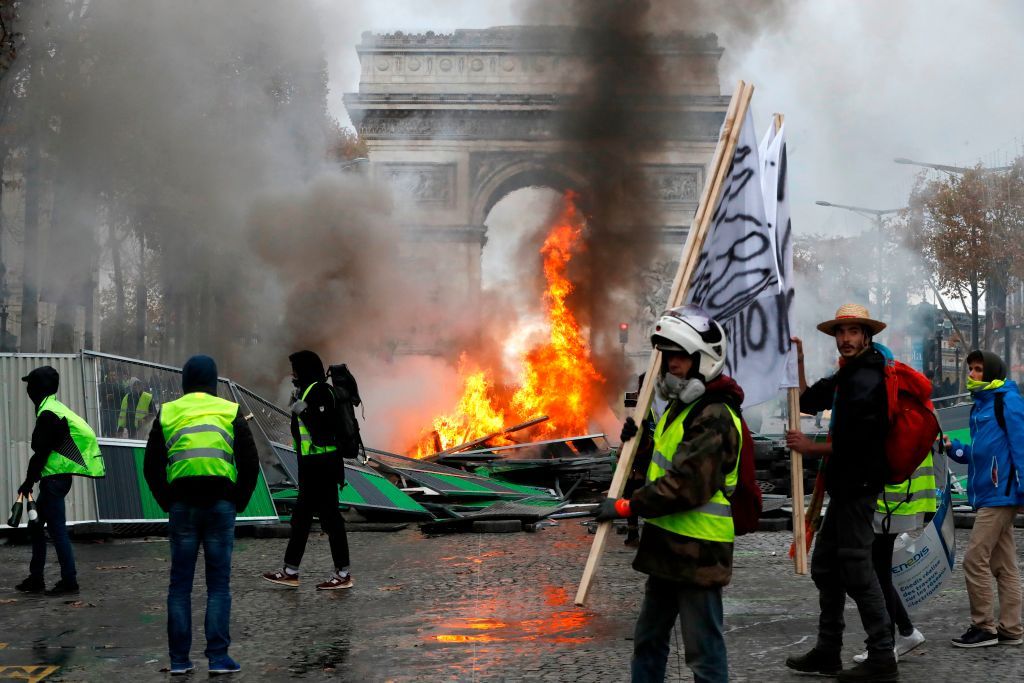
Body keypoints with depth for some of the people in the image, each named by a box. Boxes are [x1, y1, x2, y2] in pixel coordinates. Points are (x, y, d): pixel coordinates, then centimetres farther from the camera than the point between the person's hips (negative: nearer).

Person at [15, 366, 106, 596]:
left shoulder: (48, 414, -16)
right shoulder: (55, 408, 16)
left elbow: (41, 452, -18)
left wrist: (29, 481, -12)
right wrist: (33, 478, 20)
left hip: (54, 479, -10)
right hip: (57, 478, 10)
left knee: (57, 529, -6)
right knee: (36, 525, 17)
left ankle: (69, 581, -3)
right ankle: (36, 579, 23)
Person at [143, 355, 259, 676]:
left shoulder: (166, 414, 8)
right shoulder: (231, 412, 5)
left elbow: (151, 467, 5)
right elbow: (250, 464, 1)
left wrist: (167, 503, 11)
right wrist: (238, 502, 9)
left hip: (181, 505, 1)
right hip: (220, 504, -1)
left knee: (180, 583, 8)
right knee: (218, 583, 4)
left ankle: (179, 659, 9)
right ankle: (218, 656, 0)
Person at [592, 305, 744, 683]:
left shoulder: (714, 418, -19)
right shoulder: (682, 406, 15)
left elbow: (687, 485, -26)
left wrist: (626, 506, -19)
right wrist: (643, 440, 6)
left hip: (698, 552, -10)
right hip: (668, 546, 11)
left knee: (704, 651, -2)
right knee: (648, 639, 19)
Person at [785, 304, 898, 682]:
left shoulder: (866, 380, -16)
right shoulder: (846, 377, 17)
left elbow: (852, 443, -23)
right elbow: (807, 402, 22)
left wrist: (810, 447, -10)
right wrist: (798, 363, 10)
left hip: (858, 485, -11)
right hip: (846, 485, 11)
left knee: (856, 569, -9)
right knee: (825, 565, 15)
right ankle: (827, 652, 22)